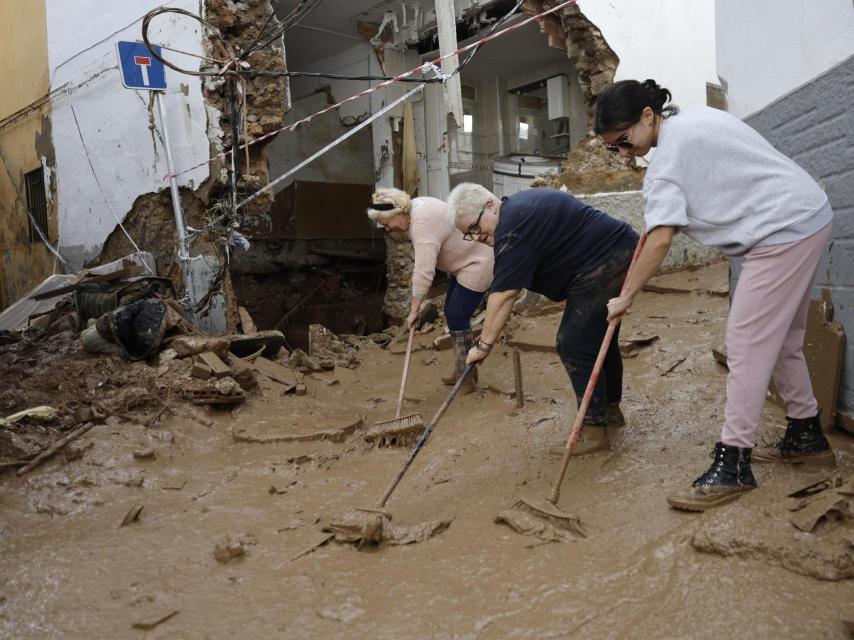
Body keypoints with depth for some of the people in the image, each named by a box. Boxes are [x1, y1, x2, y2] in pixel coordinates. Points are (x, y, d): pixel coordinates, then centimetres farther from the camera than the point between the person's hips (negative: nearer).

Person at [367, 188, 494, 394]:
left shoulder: (423, 224, -29)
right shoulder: (414, 207, 1)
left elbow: (423, 273, -32)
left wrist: (414, 309, -27)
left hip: (476, 265, -10)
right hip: (462, 261, 10)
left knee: (457, 318, -9)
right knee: (451, 314, 11)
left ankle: (468, 378, 0)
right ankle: (460, 369, 19)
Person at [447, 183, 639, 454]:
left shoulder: (513, 227, -21)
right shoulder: (519, 205, 11)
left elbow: (504, 294, -23)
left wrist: (484, 345, -20)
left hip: (603, 265, -11)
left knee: (574, 346, -8)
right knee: (601, 337, 22)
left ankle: (594, 430, -1)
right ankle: (611, 409, 37)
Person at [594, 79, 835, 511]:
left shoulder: (667, 158, -18)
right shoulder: (692, 117, 11)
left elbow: (660, 239, -24)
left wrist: (625, 296, -16)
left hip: (783, 232, -11)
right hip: (809, 216, 11)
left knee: (747, 346, -12)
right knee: (782, 341, 17)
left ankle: (732, 465, -9)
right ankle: (807, 437, 29)